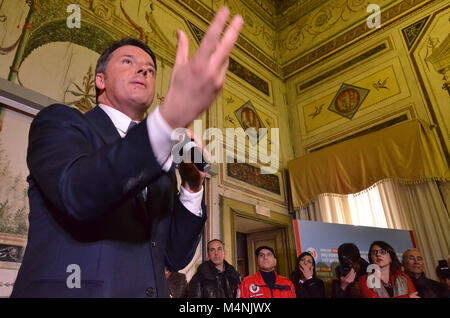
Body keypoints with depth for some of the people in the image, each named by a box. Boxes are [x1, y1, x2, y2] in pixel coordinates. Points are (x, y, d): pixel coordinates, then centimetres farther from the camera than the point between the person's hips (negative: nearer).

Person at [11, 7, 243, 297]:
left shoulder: (161, 163, 10)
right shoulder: (60, 121, -2)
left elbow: (175, 257, 7)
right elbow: (77, 193, -24)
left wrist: (193, 187, -7)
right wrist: (172, 115, -35)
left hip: (152, 290, 5)